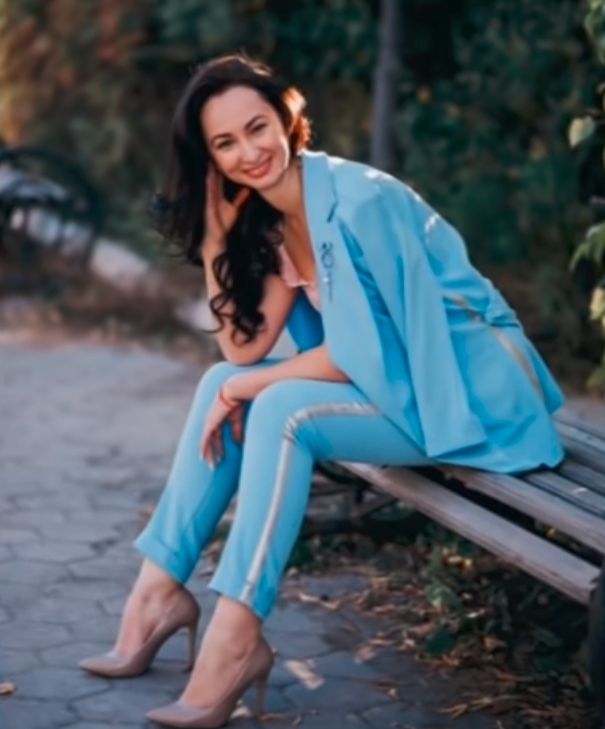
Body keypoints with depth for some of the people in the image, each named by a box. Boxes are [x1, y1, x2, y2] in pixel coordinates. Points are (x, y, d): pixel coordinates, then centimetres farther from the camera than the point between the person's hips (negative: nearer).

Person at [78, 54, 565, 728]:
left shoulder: (358, 200, -21)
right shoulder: (270, 217, 4)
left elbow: (366, 352, -21)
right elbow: (243, 347, -4)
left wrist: (250, 387, -15)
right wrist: (214, 235, -9)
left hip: (469, 392, -8)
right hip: (396, 385, 8)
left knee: (283, 408, -26)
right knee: (222, 385, -2)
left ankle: (235, 638, -23)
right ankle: (162, 586, 1)